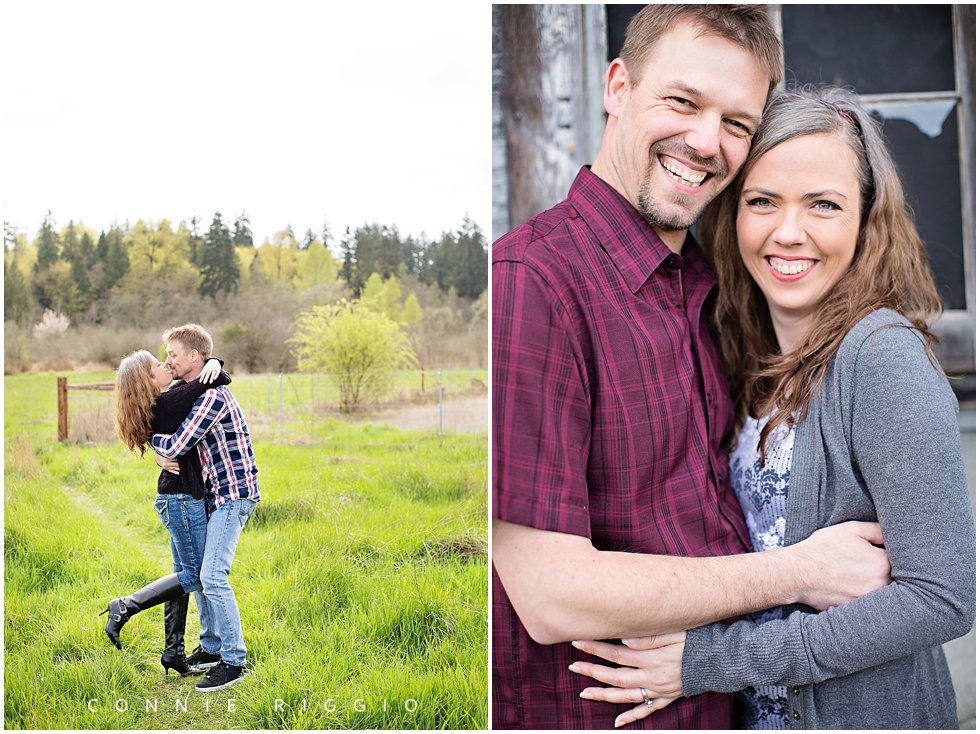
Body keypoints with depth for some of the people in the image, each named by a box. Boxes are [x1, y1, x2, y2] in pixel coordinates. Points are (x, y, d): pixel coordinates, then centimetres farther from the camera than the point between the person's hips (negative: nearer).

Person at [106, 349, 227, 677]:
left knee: (184, 573, 14)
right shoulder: (170, 402, -19)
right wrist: (213, 370, -4)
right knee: (194, 576, -2)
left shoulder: (165, 400, 9)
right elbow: (219, 379, -22)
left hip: (176, 498, 10)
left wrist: (213, 363, -1)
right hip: (183, 498, -10)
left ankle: (174, 652, 21)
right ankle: (124, 607, 3)